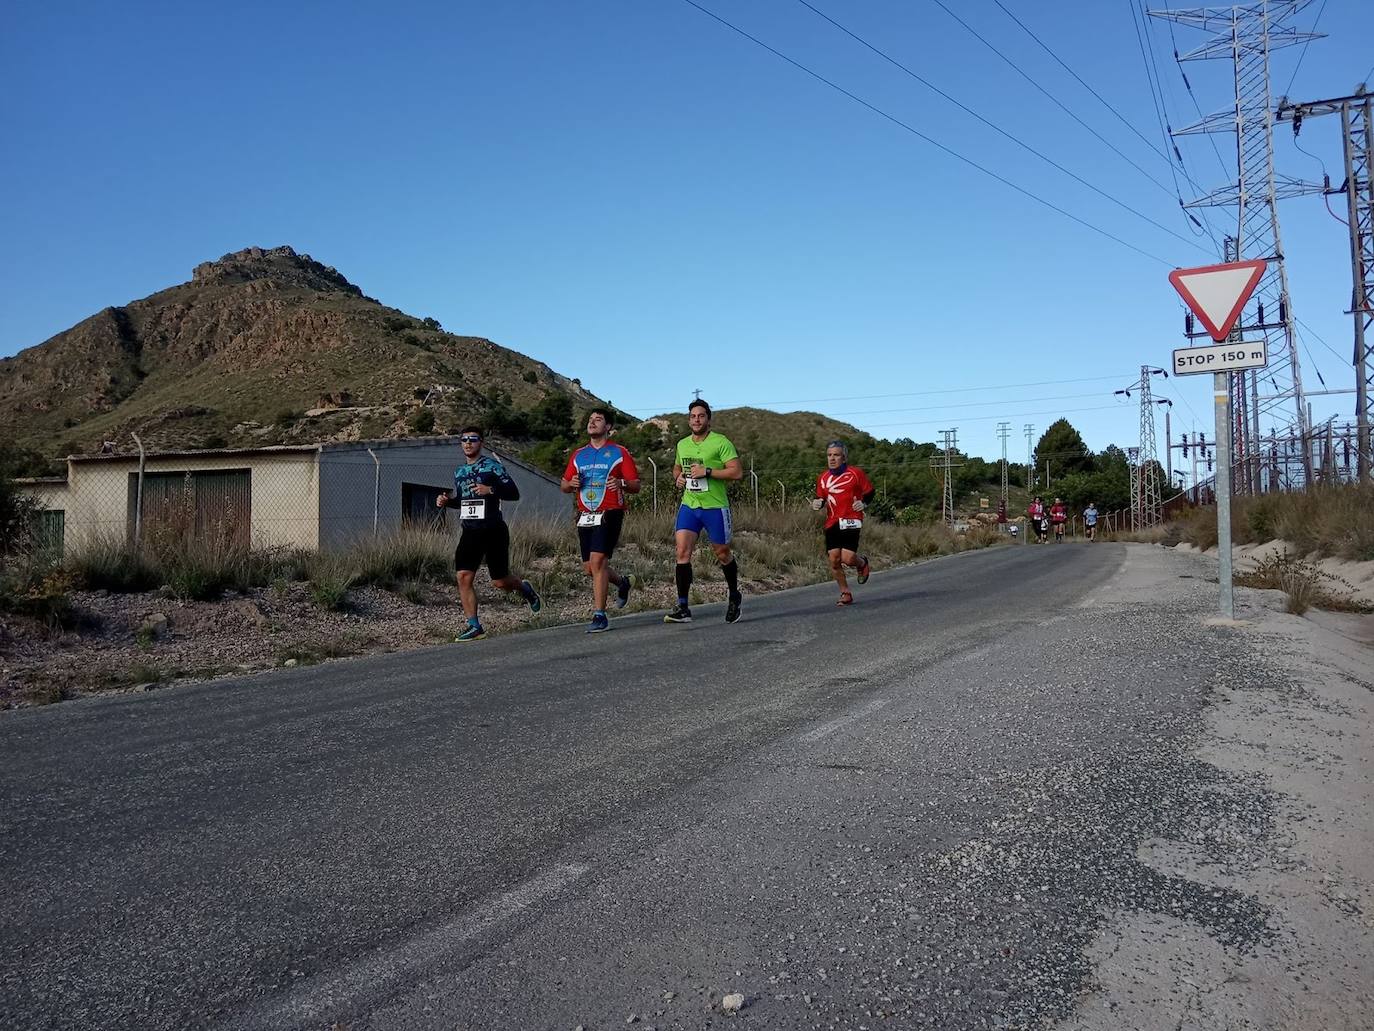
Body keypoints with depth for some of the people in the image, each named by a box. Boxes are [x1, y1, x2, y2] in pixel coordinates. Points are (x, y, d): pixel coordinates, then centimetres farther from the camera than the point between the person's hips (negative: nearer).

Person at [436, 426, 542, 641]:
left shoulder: (492, 466, -6)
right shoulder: (459, 471, 13)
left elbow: (514, 493, -9)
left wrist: (491, 490, -24)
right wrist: (446, 501, 6)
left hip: (493, 530, -5)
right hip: (470, 531, 5)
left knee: (499, 581, 1)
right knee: (463, 577, -9)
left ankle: (524, 587, 35)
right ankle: (474, 626, -2)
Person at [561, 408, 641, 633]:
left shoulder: (619, 453, 2)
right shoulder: (578, 455, 15)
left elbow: (636, 486, 0)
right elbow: (564, 486, 19)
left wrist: (621, 484, -21)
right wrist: (571, 484, -4)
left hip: (609, 514, -6)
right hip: (585, 516, 6)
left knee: (597, 562, -17)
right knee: (590, 568, 9)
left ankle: (599, 616, -11)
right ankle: (622, 583, 39)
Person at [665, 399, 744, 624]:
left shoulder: (721, 442, -8)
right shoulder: (682, 444, 11)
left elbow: (737, 472, -15)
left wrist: (707, 471, -21)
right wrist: (678, 478, 6)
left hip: (715, 507, -4)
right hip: (688, 506, 4)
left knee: (722, 553, 9)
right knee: (682, 551, -10)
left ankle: (734, 596, 35)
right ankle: (683, 608, -8)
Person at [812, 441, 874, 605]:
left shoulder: (855, 473, 0)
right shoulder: (823, 478, 10)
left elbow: (869, 492, 9)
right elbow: (821, 498, 21)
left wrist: (863, 503, -9)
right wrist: (817, 503, -2)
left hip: (850, 521, -4)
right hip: (831, 523, 4)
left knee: (848, 558, -16)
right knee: (833, 559, -4)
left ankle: (862, 563, 23)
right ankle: (845, 593, 15)